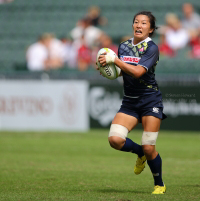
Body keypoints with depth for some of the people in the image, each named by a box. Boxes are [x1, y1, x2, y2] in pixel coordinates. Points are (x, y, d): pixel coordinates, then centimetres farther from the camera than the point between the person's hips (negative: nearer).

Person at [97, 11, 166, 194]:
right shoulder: (124, 46, 8)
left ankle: (159, 184, 16)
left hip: (150, 101, -5)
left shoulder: (152, 48, -10)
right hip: (129, 102, 5)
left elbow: (137, 72, -23)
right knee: (115, 139, -15)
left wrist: (114, 60, -23)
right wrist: (106, 66, -1)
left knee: (149, 148, -8)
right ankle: (140, 154, 17)